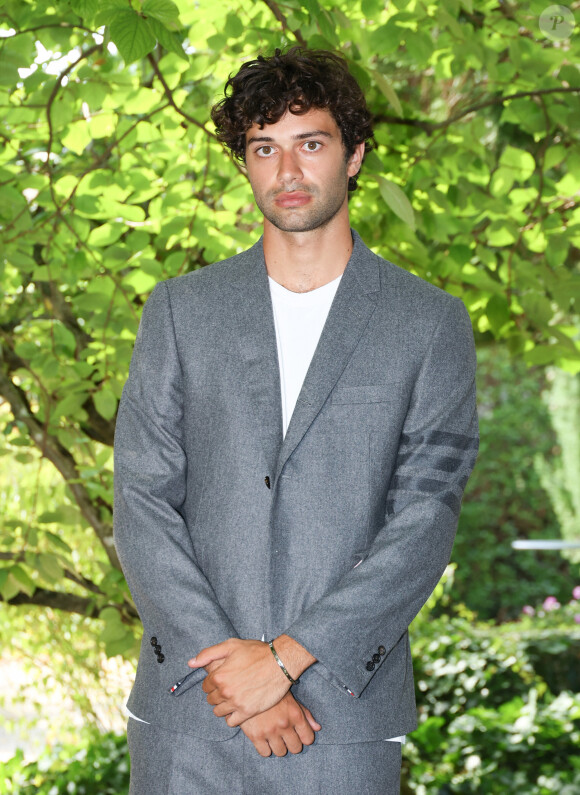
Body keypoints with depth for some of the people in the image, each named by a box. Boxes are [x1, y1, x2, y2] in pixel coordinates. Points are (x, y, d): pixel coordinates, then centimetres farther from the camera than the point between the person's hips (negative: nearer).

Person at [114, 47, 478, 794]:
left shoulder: (431, 325, 4)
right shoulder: (181, 310, 8)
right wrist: (222, 659, -10)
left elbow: (425, 521, -4)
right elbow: (142, 503, 2)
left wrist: (286, 657, -12)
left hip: (343, 713, -1)